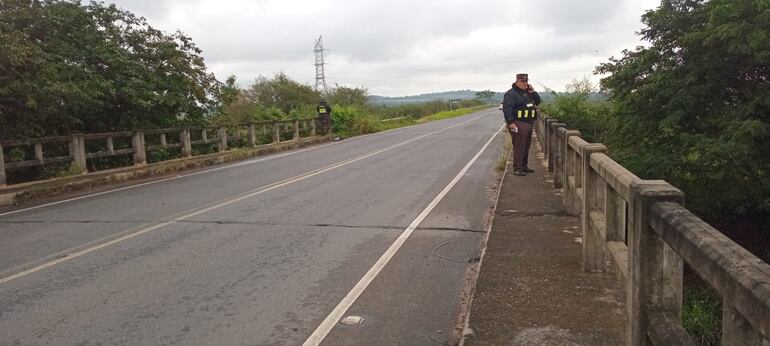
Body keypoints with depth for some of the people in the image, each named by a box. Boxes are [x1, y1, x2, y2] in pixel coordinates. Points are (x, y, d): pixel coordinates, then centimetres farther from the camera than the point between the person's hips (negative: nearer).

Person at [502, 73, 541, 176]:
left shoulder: (528, 92, 19)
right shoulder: (511, 93, -10)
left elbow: (538, 101, 20)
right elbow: (507, 109, -19)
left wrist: (532, 92, 4)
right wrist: (510, 122, -28)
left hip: (528, 124, 9)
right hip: (518, 124, -9)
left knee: (526, 146, 14)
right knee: (519, 147, -9)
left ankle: (524, 166, 24)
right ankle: (517, 168, -6)